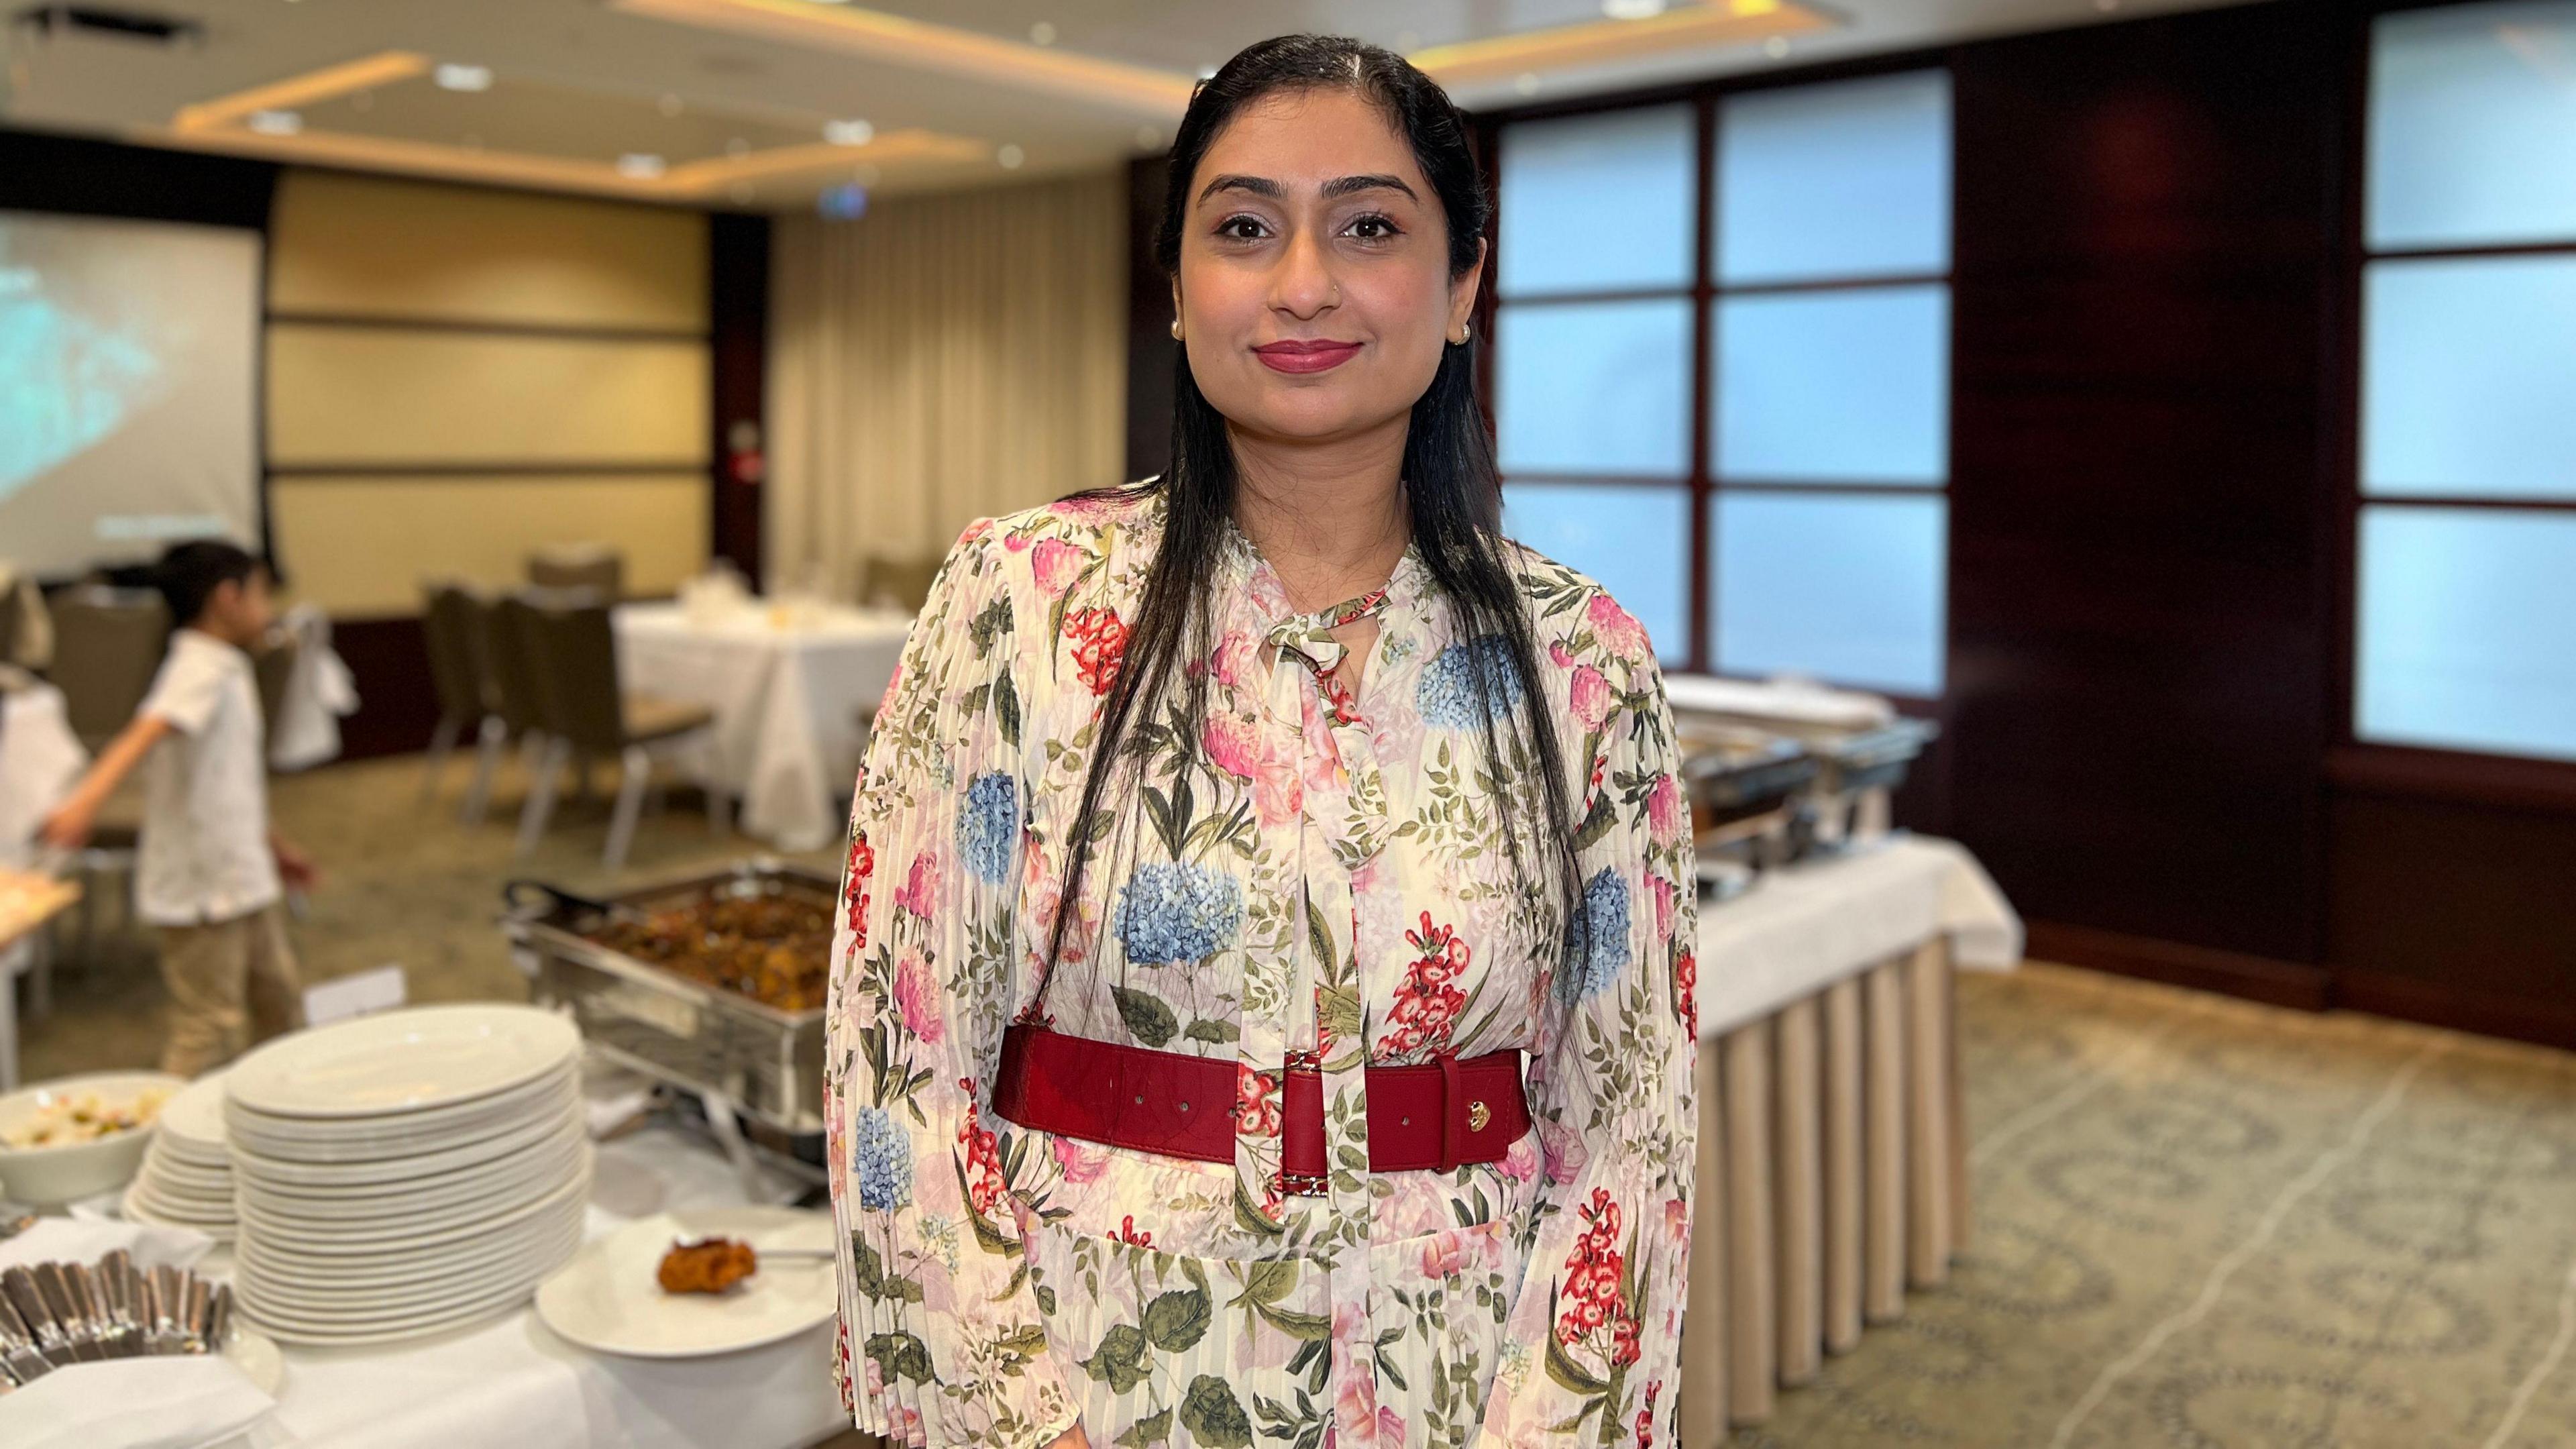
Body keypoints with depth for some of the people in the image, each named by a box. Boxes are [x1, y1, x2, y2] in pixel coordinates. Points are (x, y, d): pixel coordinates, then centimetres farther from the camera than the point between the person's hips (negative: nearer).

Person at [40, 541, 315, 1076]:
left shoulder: (223, 672, 14)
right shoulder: (200, 671, -16)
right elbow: (144, 734, -35)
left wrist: (272, 847, 31)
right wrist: (89, 797, -51)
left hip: (241, 876, 10)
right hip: (200, 885, -10)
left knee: (278, 1002, 21)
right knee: (209, 1029, -7)